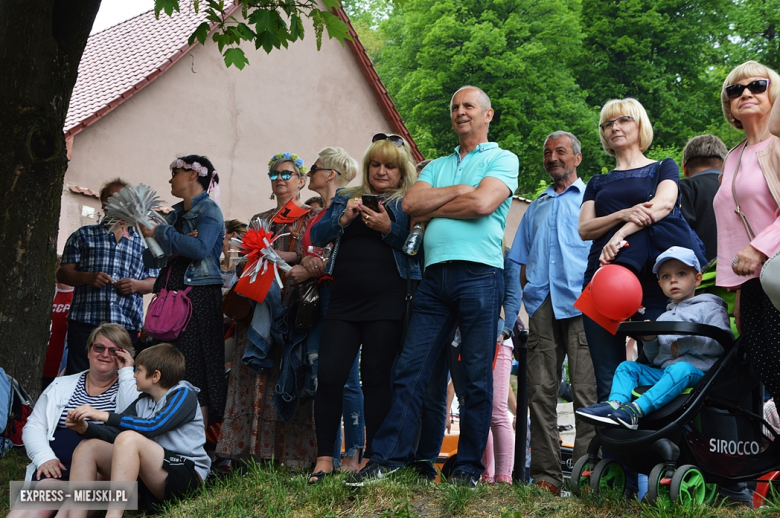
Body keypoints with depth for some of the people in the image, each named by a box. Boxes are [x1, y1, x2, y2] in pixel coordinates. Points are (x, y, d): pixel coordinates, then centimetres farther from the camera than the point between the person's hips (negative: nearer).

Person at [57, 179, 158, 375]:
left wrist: (137, 285, -6)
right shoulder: (83, 235, 15)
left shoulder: (144, 242, 18)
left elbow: (154, 282, 16)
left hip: (127, 324, 1)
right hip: (85, 321, -1)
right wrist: (87, 278, -10)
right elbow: (63, 273, 9)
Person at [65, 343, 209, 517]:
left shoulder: (184, 395, -6)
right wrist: (86, 428, -11)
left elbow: (154, 426, -23)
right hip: (152, 479, 8)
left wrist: (105, 416, -25)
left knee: (128, 438, -29)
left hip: (187, 476, -8)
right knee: (88, 447, 0)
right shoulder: (143, 402, 16)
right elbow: (114, 433, 9)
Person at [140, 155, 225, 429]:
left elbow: (201, 248, -20)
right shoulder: (175, 214, 20)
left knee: (194, 372, -9)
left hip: (199, 297, -7)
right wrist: (177, 244, -5)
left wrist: (158, 232, -11)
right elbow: (151, 259, 15)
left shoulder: (209, 211, -1)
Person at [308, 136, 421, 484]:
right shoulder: (345, 198, 18)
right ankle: (324, 458, 5)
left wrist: (389, 228, -17)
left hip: (386, 302, -3)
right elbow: (317, 236, 8)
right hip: (344, 300, 3)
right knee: (329, 375, -4)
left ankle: (372, 457, 8)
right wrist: (343, 219, -9)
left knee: (376, 377, -2)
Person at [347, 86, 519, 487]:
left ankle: (469, 467, 7)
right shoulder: (437, 166, 24)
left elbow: (483, 203, -10)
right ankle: (388, 456, 3)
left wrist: (432, 208, 2)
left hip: (479, 273, -4)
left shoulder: (502, 159, 8)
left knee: (478, 375, 0)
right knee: (410, 368, 0)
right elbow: (411, 203, 7)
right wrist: (458, 190, -1)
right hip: (435, 275, 5)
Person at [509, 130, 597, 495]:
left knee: (586, 392, -10)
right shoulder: (536, 208, 28)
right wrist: (523, 299, 10)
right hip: (541, 304, 4)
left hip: (580, 302, -4)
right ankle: (546, 475, 0)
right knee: (541, 392, -2)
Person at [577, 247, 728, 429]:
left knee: (680, 368, -37)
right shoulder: (663, 318, 28)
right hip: (662, 373, 7)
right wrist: (649, 340, 5)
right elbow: (655, 359, 26)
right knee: (627, 366, -6)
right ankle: (615, 404, -34)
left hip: (697, 372, -7)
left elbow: (723, 343, -9)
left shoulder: (709, 308, 8)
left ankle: (635, 411, -51)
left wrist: (685, 344, -14)